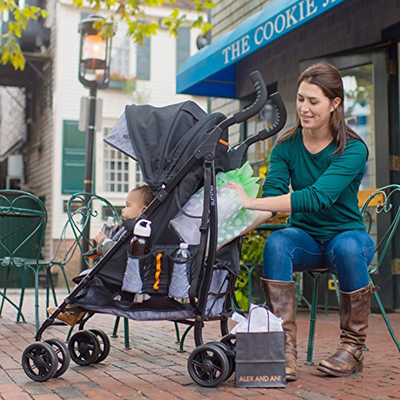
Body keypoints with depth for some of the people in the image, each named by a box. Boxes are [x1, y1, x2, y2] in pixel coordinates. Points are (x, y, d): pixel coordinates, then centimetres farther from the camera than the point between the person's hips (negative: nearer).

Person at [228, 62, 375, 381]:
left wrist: (251, 201, -38)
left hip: (348, 234, -2)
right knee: (276, 243, -31)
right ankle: (285, 348, -28)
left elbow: (318, 197, -31)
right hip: (305, 237, 3)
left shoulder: (353, 149, -15)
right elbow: (271, 198, -14)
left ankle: (353, 346, -16)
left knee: (347, 248, -37)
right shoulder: (286, 147, -3)